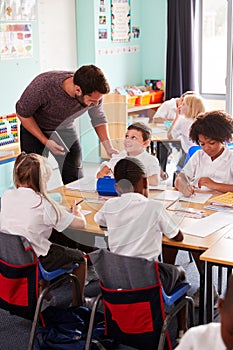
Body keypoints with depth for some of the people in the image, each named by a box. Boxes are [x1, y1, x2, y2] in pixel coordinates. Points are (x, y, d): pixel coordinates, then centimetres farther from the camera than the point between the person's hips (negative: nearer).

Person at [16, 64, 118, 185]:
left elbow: (98, 118, -2)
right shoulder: (42, 86, -36)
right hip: (34, 129, -3)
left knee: (75, 180, -3)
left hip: (65, 129, 3)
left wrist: (108, 147, -11)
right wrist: (45, 141, -23)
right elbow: (22, 113, -18)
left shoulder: (95, 93, -24)